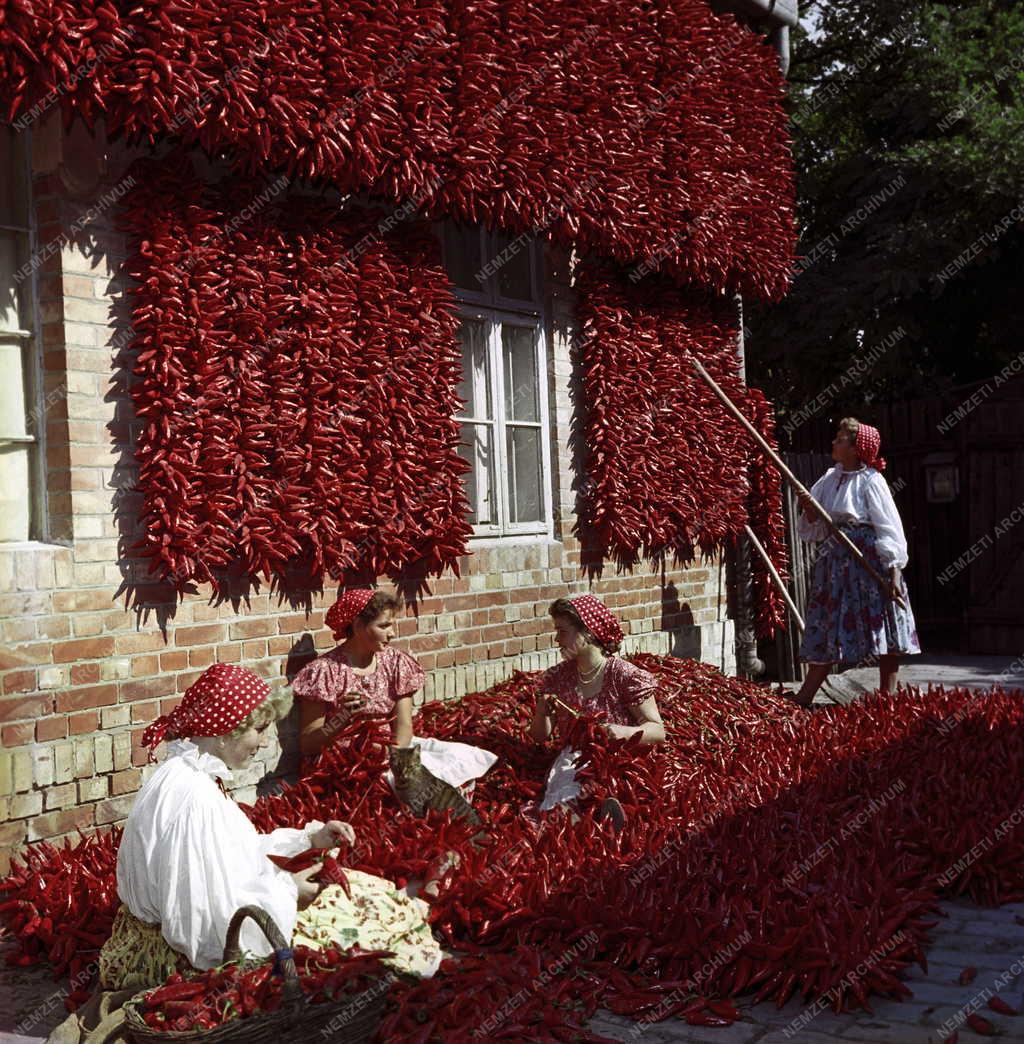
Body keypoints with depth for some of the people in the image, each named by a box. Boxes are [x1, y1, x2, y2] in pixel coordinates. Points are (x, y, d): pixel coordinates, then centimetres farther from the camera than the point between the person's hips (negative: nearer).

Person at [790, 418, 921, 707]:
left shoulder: (870, 481, -9)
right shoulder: (830, 479, 9)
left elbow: (889, 528, -11)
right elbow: (815, 529, 15)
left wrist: (894, 572, -17)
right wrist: (809, 511, -7)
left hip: (871, 562, -6)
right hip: (837, 561, 6)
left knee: (886, 630, 1)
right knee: (825, 631, 8)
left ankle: (886, 696, 10)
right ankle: (804, 697, 10)